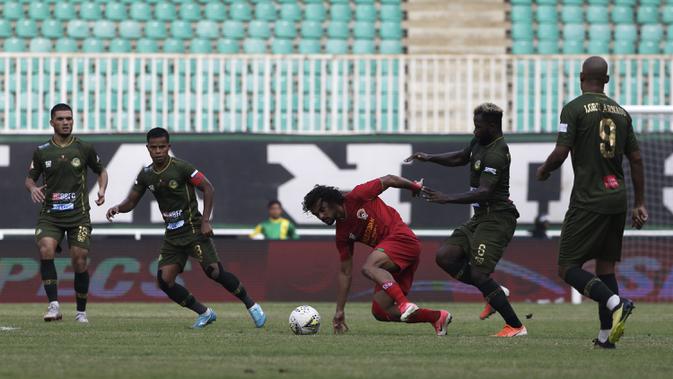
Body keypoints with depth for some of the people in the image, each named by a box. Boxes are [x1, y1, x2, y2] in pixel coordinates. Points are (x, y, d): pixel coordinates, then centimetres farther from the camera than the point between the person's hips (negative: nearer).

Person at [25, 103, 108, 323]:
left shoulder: (84, 149, 3)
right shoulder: (41, 152, 5)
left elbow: (101, 171, 17)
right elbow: (30, 178, 15)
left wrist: (102, 190, -2)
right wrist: (32, 188, -8)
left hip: (78, 216, 0)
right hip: (49, 215, 0)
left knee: (80, 262, -4)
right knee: (45, 250, -25)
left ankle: (81, 311, 15)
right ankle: (54, 305, -24)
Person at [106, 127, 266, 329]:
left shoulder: (181, 167, -13)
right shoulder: (146, 175, 4)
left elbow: (208, 189, -9)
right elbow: (131, 202, 11)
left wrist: (205, 220, -16)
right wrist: (118, 208, -11)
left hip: (194, 229, -6)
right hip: (172, 235, 6)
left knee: (214, 272, -19)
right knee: (164, 280, -7)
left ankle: (251, 305, 0)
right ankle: (204, 313, 9)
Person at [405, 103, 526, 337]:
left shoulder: (496, 154, -20)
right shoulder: (479, 142, 11)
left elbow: (484, 193, -29)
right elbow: (461, 158, 32)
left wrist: (447, 199, -33)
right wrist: (429, 158, 19)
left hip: (496, 219, -10)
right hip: (480, 218, 10)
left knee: (478, 274, -15)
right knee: (445, 257, 3)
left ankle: (515, 326, -6)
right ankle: (493, 293, 12)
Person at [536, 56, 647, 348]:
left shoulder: (574, 108, -6)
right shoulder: (621, 112, 12)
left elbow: (561, 152, -13)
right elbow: (636, 160, 13)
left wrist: (544, 170, 9)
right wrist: (640, 204, 17)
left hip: (588, 201, -6)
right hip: (617, 199, 6)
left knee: (568, 269, -3)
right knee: (605, 265, 13)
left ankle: (616, 303, -25)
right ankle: (605, 336, 6)